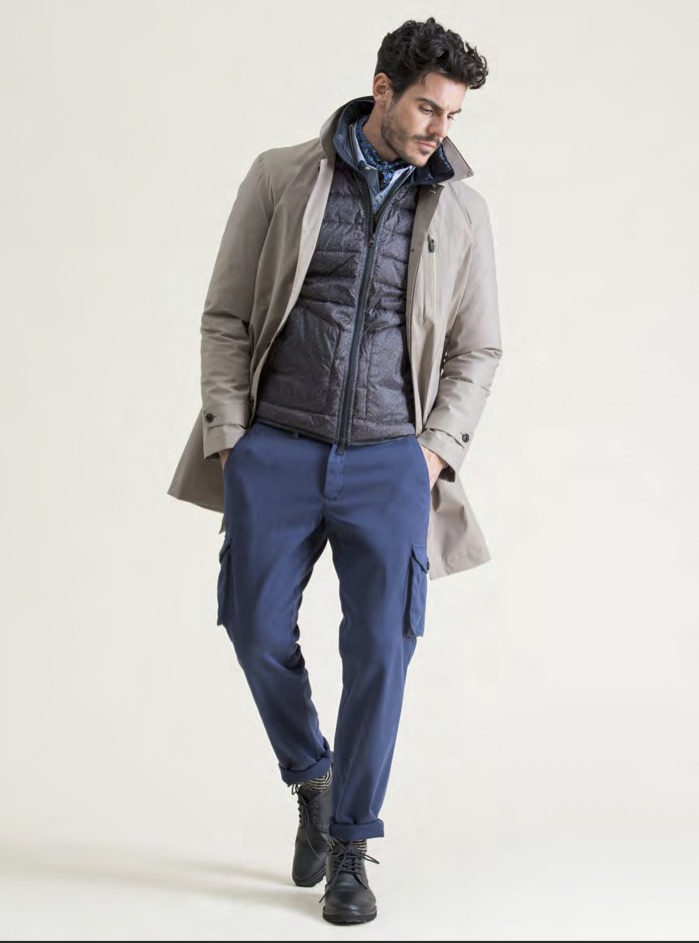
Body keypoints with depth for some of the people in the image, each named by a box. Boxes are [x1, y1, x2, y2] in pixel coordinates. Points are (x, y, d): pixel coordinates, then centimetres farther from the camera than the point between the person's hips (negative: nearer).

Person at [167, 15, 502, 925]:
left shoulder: (461, 207, 6)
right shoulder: (280, 178, 2)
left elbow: (477, 349, 11)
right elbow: (225, 317, 4)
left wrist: (436, 449, -1)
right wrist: (228, 438, -3)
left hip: (389, 460, 0)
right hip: (277, 449, 0)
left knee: (380, 647, -4)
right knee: (259, 631, 1)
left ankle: (350, 849, 11)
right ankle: (312, 779, 30)